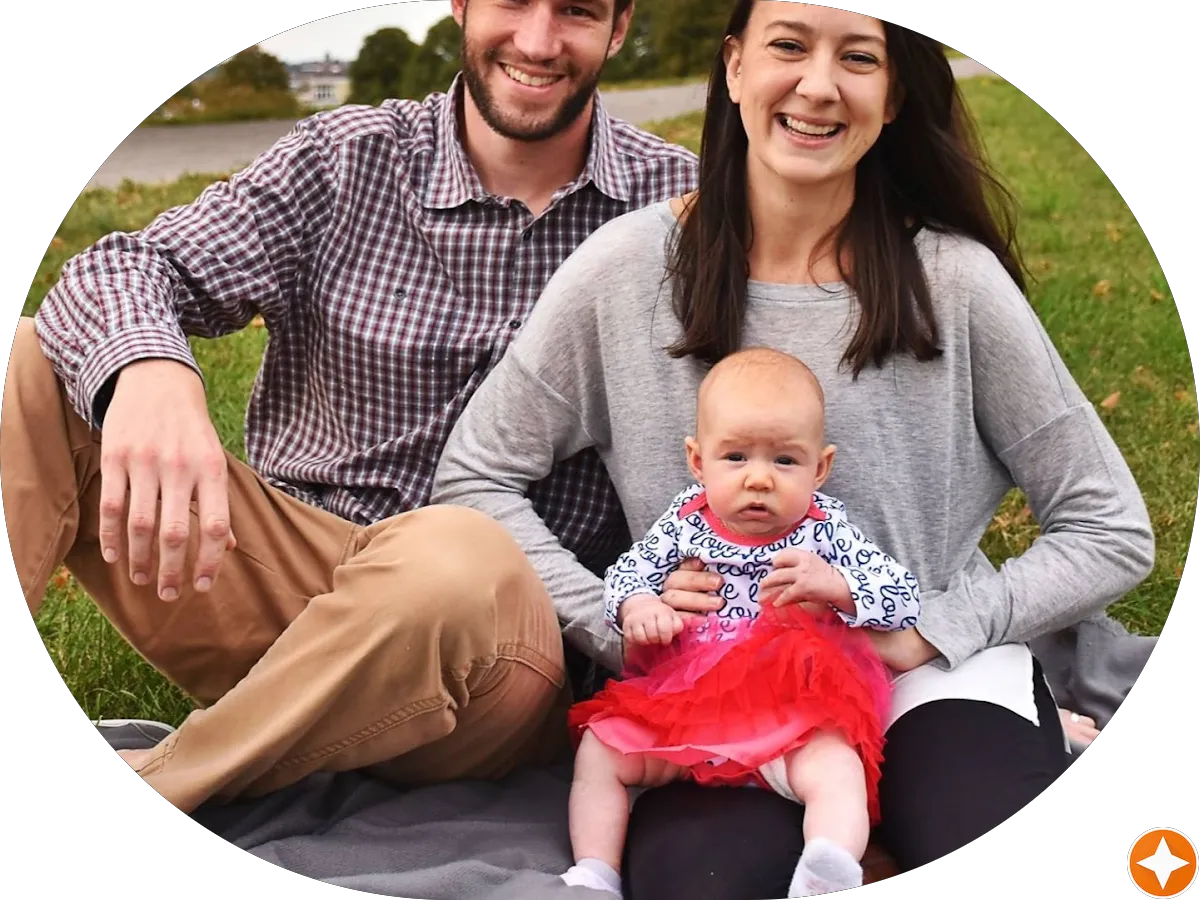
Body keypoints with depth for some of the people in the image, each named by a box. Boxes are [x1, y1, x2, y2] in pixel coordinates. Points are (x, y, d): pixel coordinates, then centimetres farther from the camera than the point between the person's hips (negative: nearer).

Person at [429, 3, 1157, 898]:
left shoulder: (956, 280, -6)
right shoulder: (629, 268, -6)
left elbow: (1112, 532, 0)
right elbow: (476, 474, 2)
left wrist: (927, 630, -13)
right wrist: (616, 619, -10)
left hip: (937, 673, 0)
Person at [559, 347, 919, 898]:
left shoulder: (826, 532, -1)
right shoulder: (685, 521, 5)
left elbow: (905, 599, -3)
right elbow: (628, 572, 13)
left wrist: (833, 584, -22)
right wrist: (636, 605, -12)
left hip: (793, 721, -3)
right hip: (680, 708, 3)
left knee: (837, 769, -31)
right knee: (599, 749, -7)